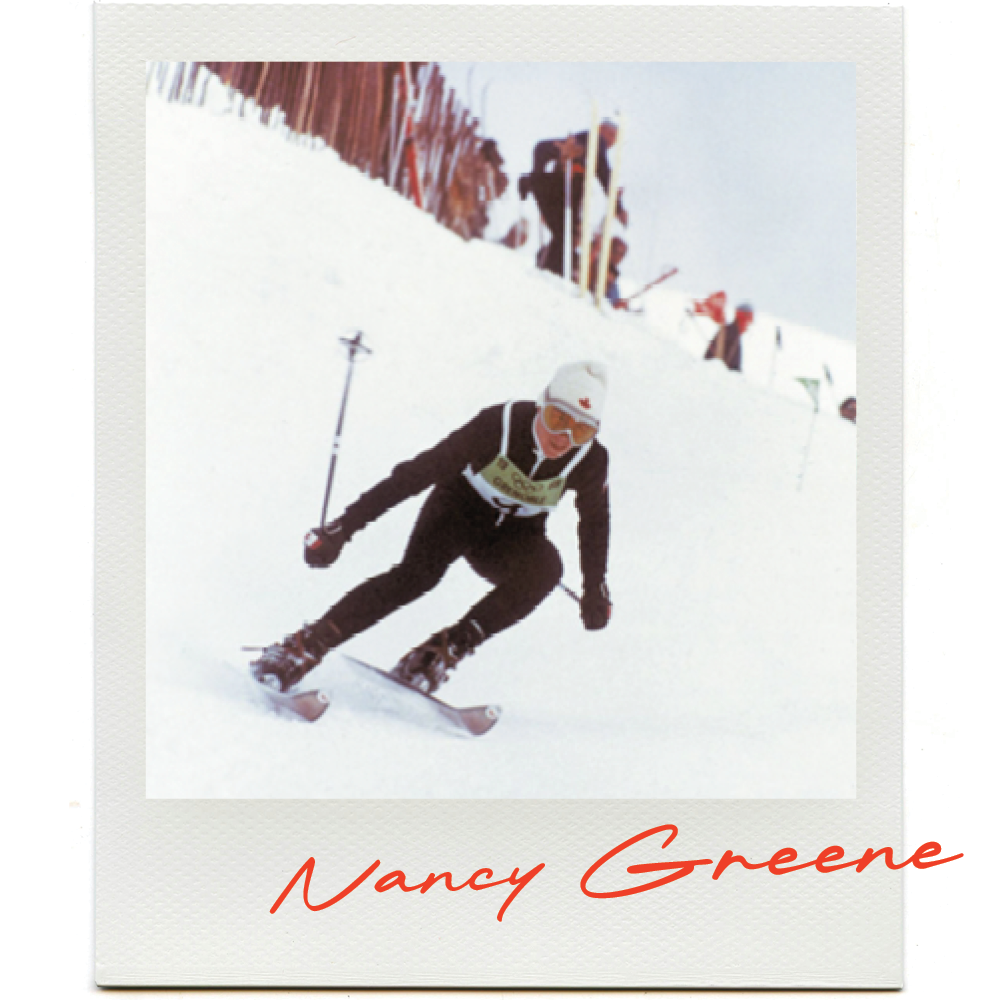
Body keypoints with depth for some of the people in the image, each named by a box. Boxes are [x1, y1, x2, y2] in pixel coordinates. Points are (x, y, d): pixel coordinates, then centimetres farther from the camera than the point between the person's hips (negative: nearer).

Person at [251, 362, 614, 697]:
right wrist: (343, 528, -31)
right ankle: (303, 648, -30)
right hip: (458, 508, -2)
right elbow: (417, 473, -28)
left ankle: (444, 650, -27)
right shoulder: (499, 424, -28)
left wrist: (595, 592, 3)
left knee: (545, 569, -31)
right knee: (419, 572, -32)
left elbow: (595, 523, 1)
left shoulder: (591, 460, -20)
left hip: (513, 537, 3)